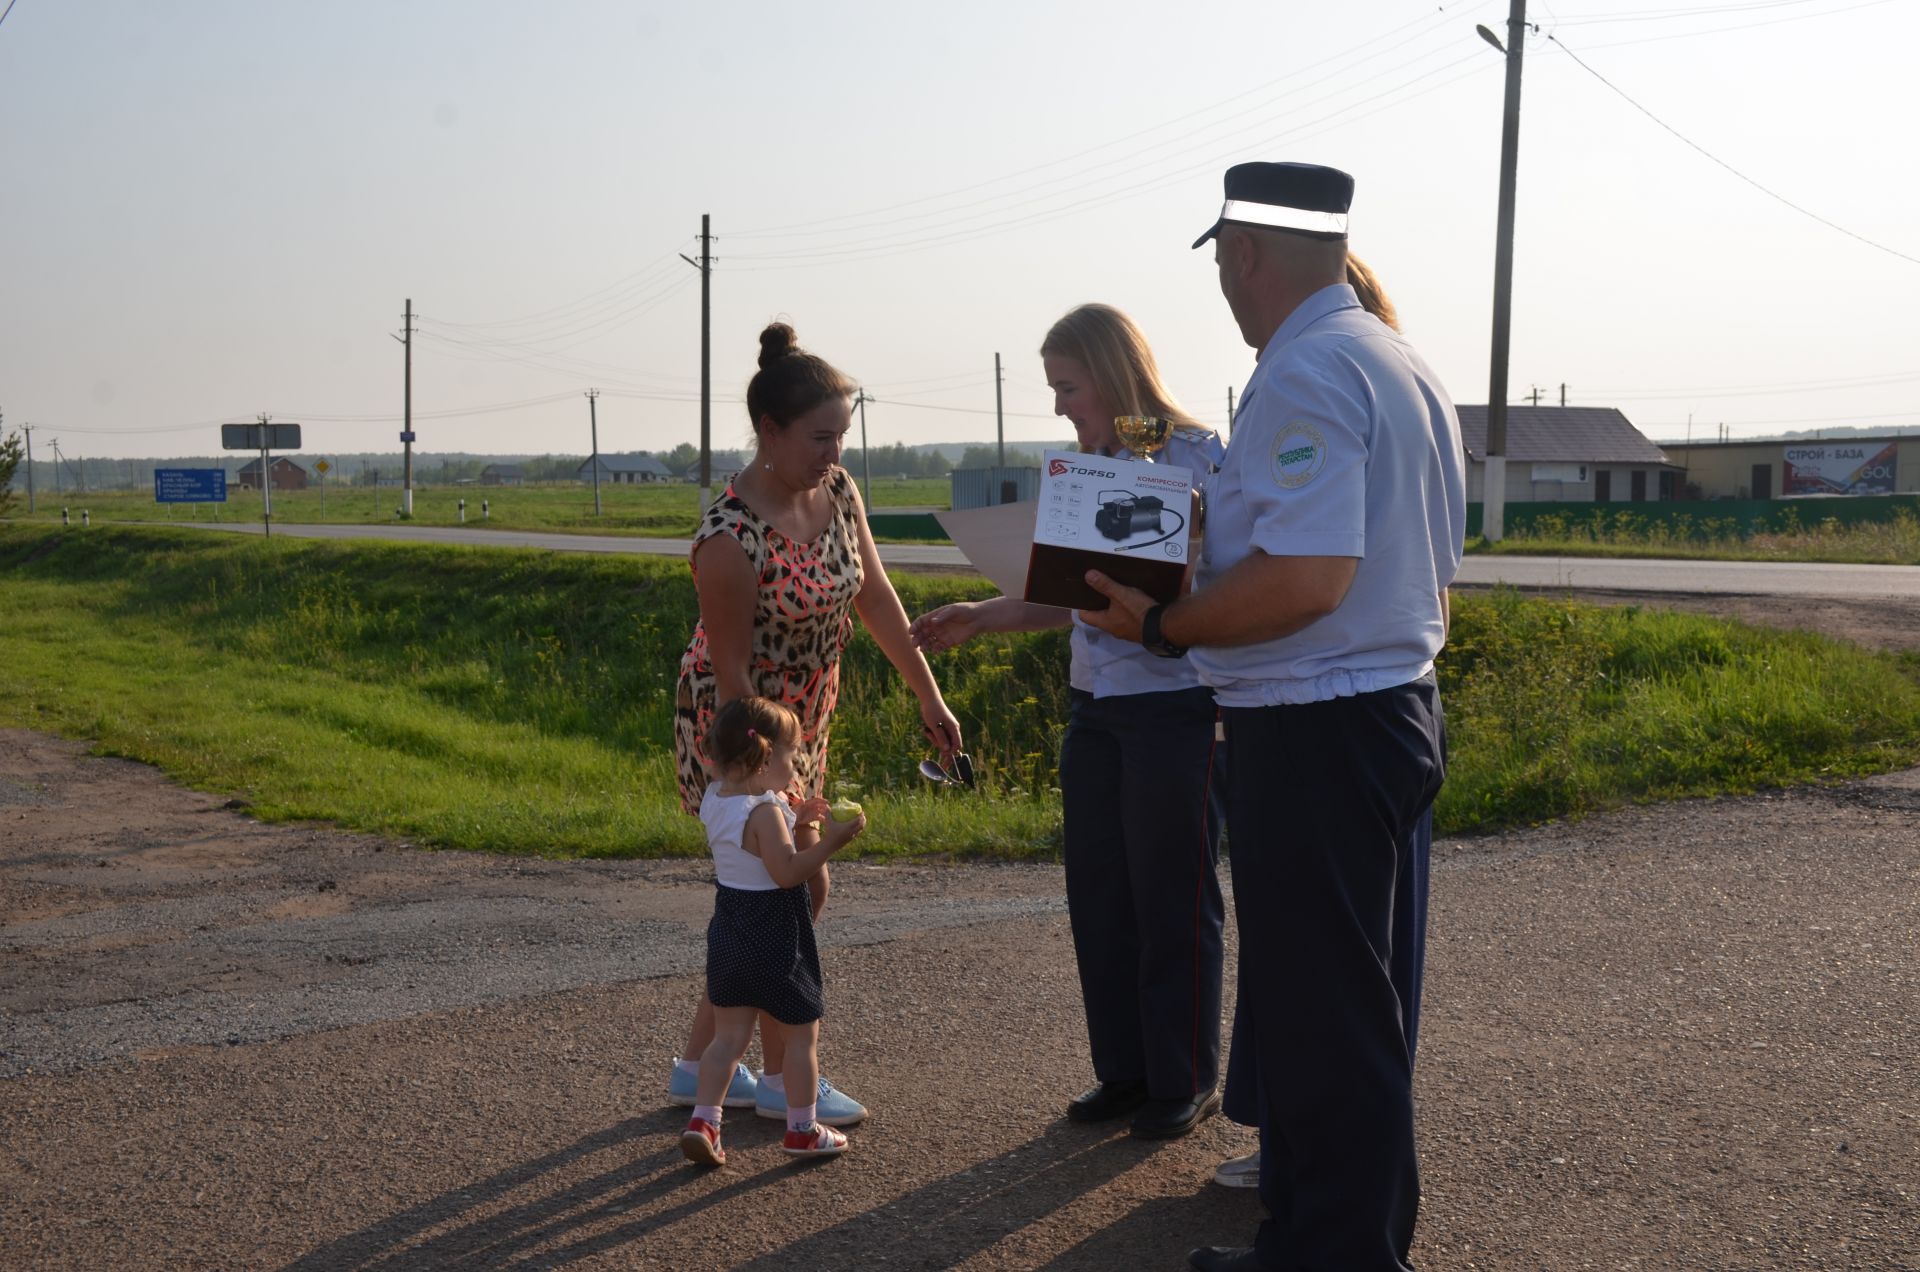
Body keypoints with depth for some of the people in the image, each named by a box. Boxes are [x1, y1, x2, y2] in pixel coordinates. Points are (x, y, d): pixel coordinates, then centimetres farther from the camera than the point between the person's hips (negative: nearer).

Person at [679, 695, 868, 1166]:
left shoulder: (714, 797, 4)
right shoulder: (764, 812, -23)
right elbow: (788, 872, -27)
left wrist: (793, 815, 13)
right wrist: (830, 841, -24)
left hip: (728, 931, 8)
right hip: (773, 937, -7)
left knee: (729, 1035, 15)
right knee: (803, 1031, 10)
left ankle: (703, 1121, 7)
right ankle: (802, 1130, 18)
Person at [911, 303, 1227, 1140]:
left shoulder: (1196, 460, -10)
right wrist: (976, 618, 5)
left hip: (1174, 707, -7)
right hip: (1095, 709, 7)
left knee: (1173, 900, 3)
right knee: (1099, 893, 11)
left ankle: (1185, 1081, 18)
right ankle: (1123, 1069, 25)